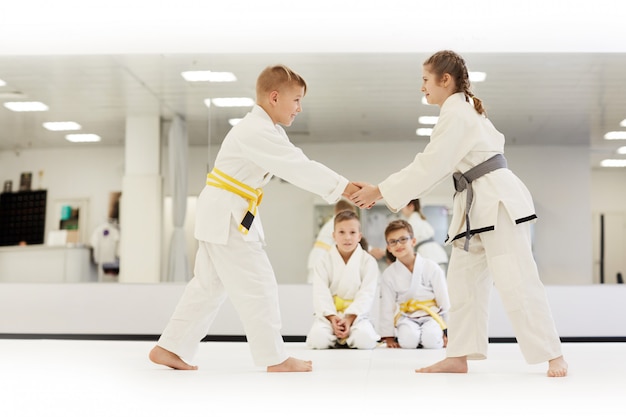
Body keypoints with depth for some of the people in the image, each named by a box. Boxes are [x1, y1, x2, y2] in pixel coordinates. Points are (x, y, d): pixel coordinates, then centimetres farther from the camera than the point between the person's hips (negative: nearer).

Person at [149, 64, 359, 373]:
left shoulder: (266, 129, 13)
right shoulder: (256, 131, -21)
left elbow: (296, 166, 9)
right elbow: (299, 167, -26)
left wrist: (341, 189, -2)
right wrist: (344, 187, -24)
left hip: (224, 216, 11)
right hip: (226, 217, -11)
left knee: (209, 286, 15)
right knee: (257, 285, -4)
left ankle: (168, 348, 20)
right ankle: (276, 359, 5)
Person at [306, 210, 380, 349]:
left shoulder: (368, 262, 0)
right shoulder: (324, 262, 3)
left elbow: (366, 295, -8)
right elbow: (321, 294, -5)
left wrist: (349, 319, -20)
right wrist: (332, 318, -21)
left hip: (356, 314, 0)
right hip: (329, 314, 0)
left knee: (365, 339, -31)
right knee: (318, 338, -29)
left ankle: (347, 339, 4)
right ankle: (336, 339, 5)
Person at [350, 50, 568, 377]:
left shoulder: (455, 114, -14)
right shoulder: (464, 109, 18)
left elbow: (428, 166, -17)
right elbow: (437, 166, 19)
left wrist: (380, 191, -12)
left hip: (497, 201, -11)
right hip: (480, 205, 11)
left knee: (514, 280, -10)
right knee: (463, 278, 9)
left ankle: (554, 356, -3)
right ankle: (458, 357, 13)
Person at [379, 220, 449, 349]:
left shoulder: (431, 268, -7)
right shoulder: (389, 273, 0)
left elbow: (444, 301, -2)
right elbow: (387, 306, 2)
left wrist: (447, 331, -3)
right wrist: (388, 337, 2)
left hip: (432, 316, -1)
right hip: (407, 318, 1)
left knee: (431, 340, -30)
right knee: (408, 340, -30)